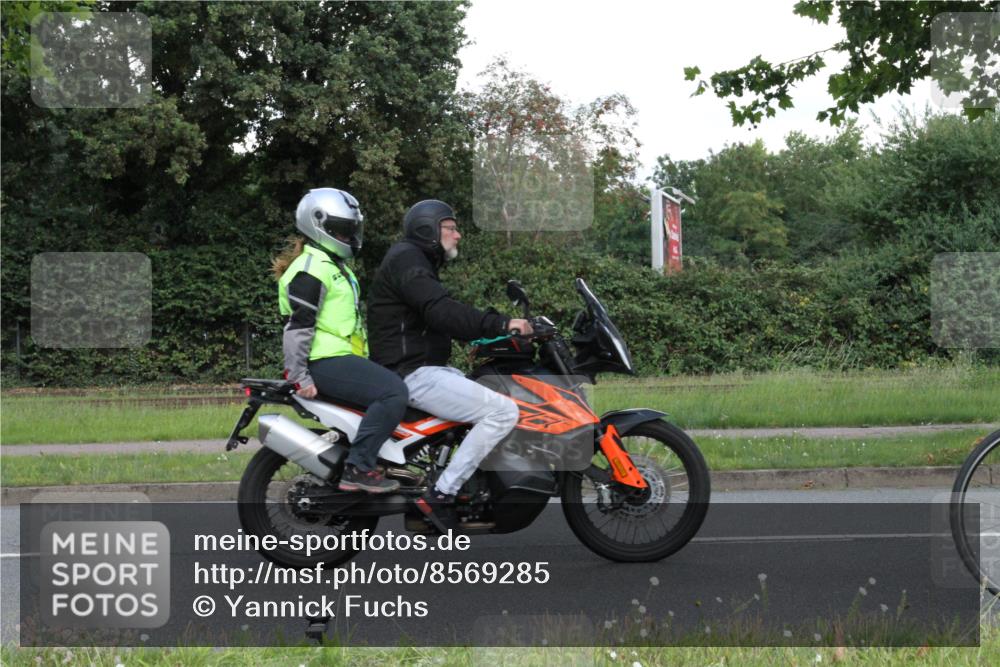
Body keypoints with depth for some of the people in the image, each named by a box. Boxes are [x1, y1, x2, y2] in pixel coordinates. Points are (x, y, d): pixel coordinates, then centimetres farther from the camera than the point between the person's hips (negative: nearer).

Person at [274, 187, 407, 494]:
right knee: (393, 392, -26)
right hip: (326, 362, -11)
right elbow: (298, 325, -19)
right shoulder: (312, 268, -12)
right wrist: (300, 377, -22)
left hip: (343, 358, 11)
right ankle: (358, 469, -27)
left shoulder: (336, 267, 22)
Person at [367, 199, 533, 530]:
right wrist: (501, 324, -29)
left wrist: (498, 334, 12)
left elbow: (449, 317, 23)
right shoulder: (405, 259, -10)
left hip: (428, 369, 11)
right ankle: (441, 494, -21)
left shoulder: (419, 262, 24)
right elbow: (441, 311, -25)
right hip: (413, 374, -11)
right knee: (503, 411, -21)